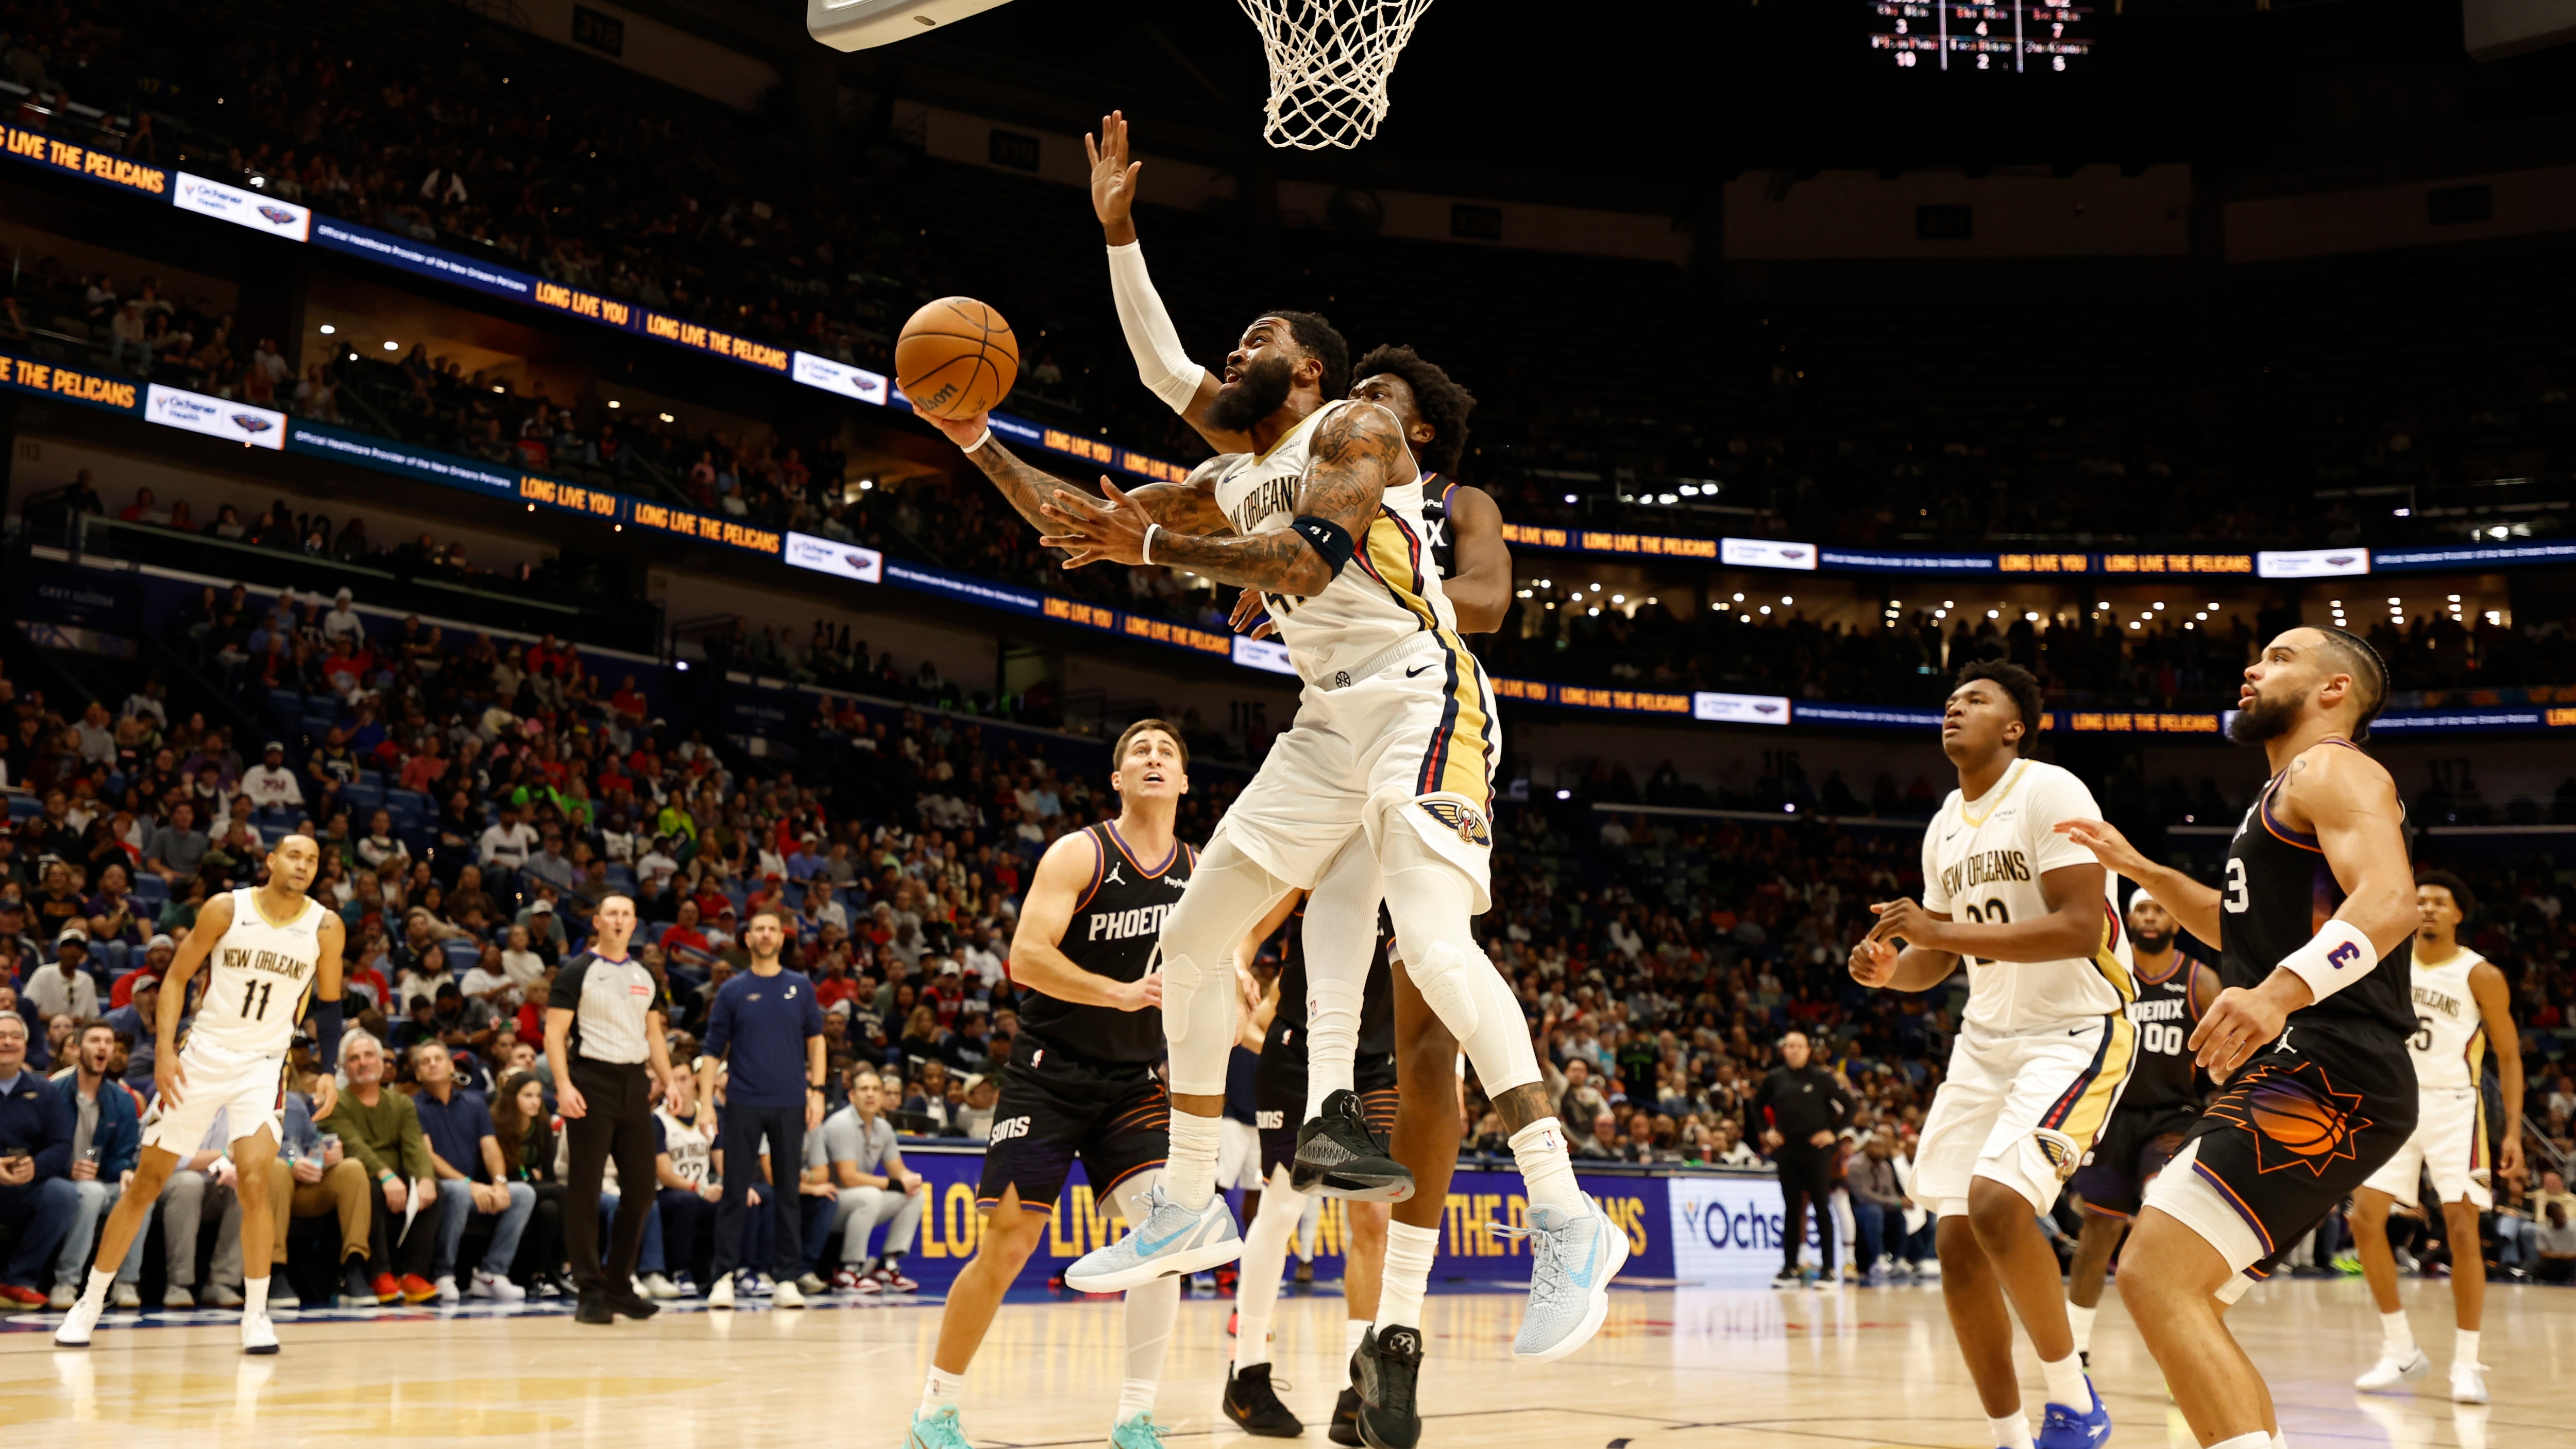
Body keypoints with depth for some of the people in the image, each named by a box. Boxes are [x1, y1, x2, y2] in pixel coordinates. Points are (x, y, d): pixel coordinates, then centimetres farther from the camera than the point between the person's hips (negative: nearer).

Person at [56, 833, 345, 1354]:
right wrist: (164, 1050, -11)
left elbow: (328, 1003, 7)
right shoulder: (226, 908, -8)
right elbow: (177, 977, -1)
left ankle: (256, 1313, -7)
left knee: (253, 1178, -19)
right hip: (202, 1056, 0)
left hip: (263, 1065, 0)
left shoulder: (325, 926, -4)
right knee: (146, 1183, 6)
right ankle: (89, 1304, 20)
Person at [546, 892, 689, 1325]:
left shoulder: (644, 977, 15)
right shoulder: (577, 972, -2)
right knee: (585, 1189, -3)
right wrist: (564, 1084, -19)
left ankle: (619, 1284, 16)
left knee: (642, 1186, 5)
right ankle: (590, 1291, 2)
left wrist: (669, 1080, 6)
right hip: (591, 1082, -6)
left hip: (634, 1083, 6)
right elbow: (555, 1033, -7)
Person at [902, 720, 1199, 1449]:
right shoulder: (1079, 854, -10)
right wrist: (1121, 993, -28)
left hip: (1133, 1081, 4)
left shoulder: (1199, 874, 4)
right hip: (1050, 1071, -4)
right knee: (1006, 1245, -4)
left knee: (1165, 1223, -16)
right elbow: (1026, 957, -19)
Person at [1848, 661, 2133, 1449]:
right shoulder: (1945, 826, 12)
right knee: (1957, 1242, 0)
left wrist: (1947, 930, -27)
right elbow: (1939, 957, 18)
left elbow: (2081, 929, -23)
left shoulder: (2049, 792, -12)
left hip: (2075, 1030, -8)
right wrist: (1890, 967, -6)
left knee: (1997, 1201, -26)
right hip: (1986, 1037, 8)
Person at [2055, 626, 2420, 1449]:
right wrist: (2139, 869, 32)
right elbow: (2247, 927, 43)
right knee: (2182, 1301, 14)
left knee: (2155, 1275, -22)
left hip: (2324, 1077, -11)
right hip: (2295, 1081, 11)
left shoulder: (2333, 770, -5)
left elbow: (2389, 900, -24)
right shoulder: (2289, 797, 26)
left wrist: (2281, 991, -41)